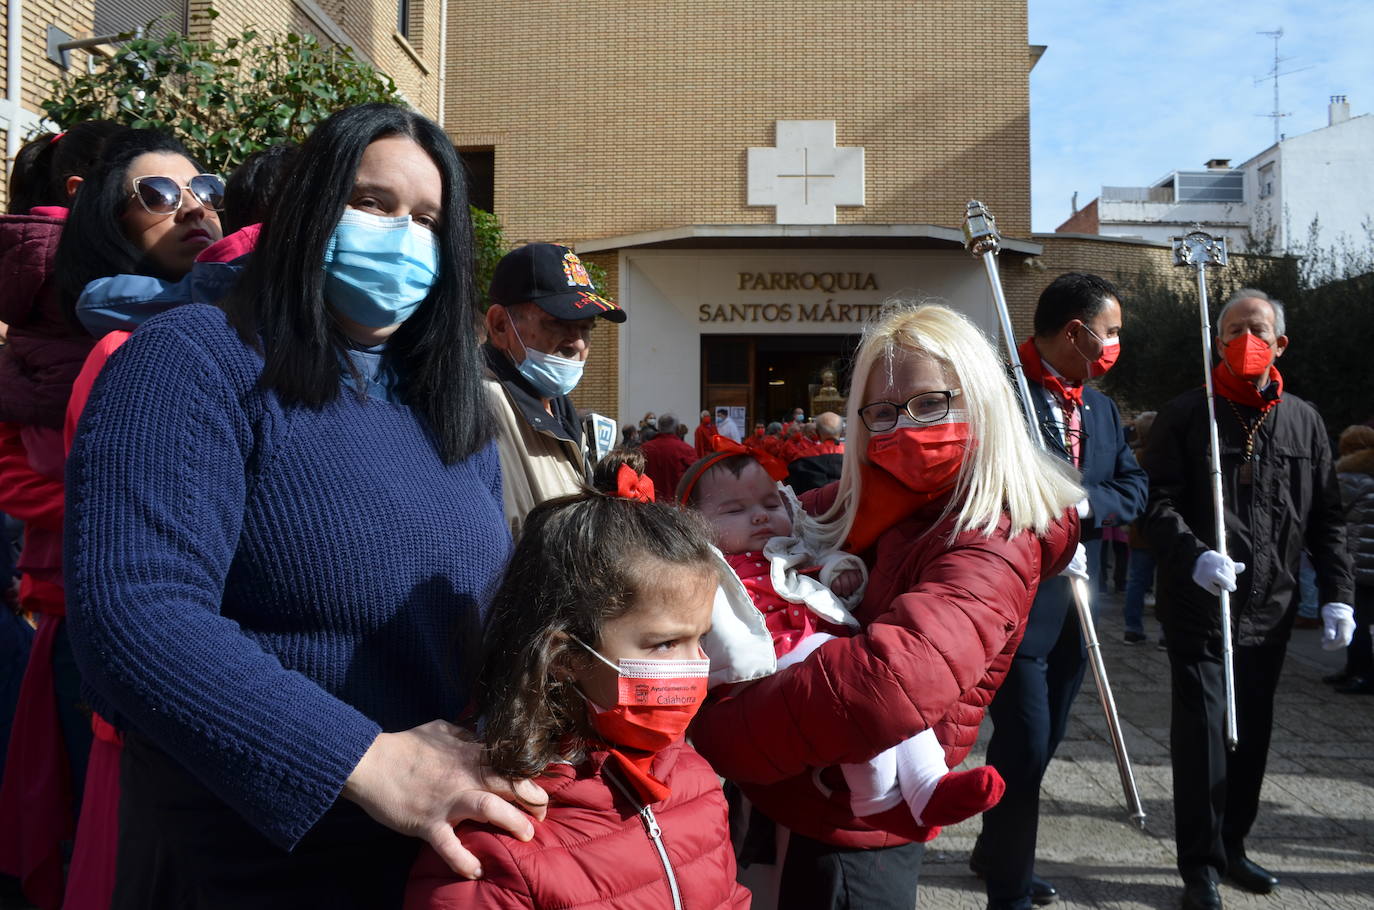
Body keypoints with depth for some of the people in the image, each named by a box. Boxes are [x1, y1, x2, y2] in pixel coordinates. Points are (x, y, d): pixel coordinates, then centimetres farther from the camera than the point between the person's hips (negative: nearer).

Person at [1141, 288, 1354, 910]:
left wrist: (1337, 596, 4)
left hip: (1270, 609, 4)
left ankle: (1231, 846, 30)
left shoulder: (1303, 422, 9)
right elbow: (1157, 504, -10)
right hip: (1198, 606, -4)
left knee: (1253, 734, 13)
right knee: (1201, 733, -2)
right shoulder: (1186, 416, -3)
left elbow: (1327, 518, 12)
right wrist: (1194, 557, -27)